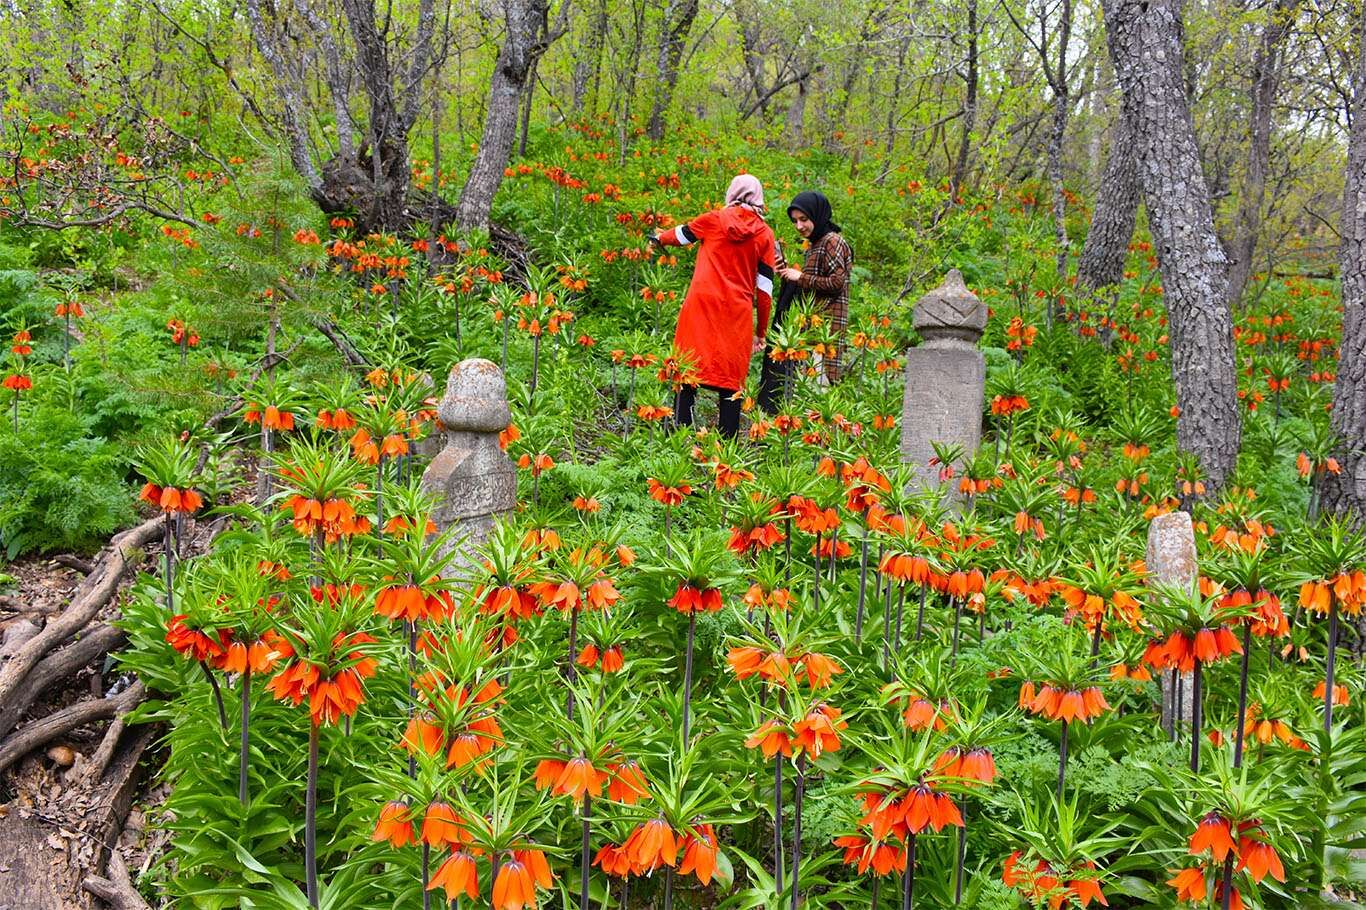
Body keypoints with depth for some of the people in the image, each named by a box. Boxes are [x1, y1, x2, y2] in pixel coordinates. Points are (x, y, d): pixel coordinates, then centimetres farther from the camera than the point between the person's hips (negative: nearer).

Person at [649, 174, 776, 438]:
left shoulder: (714, 220, 5)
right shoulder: (764, 234, 7)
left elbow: (681, 234, 23)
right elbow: (765, 287, 6)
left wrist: (660, 238, 45)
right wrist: (762, 331, 14)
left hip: (702, 303, -1)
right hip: (737, 313, 1)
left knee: (689, 368, 4)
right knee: (731, 377, 6)